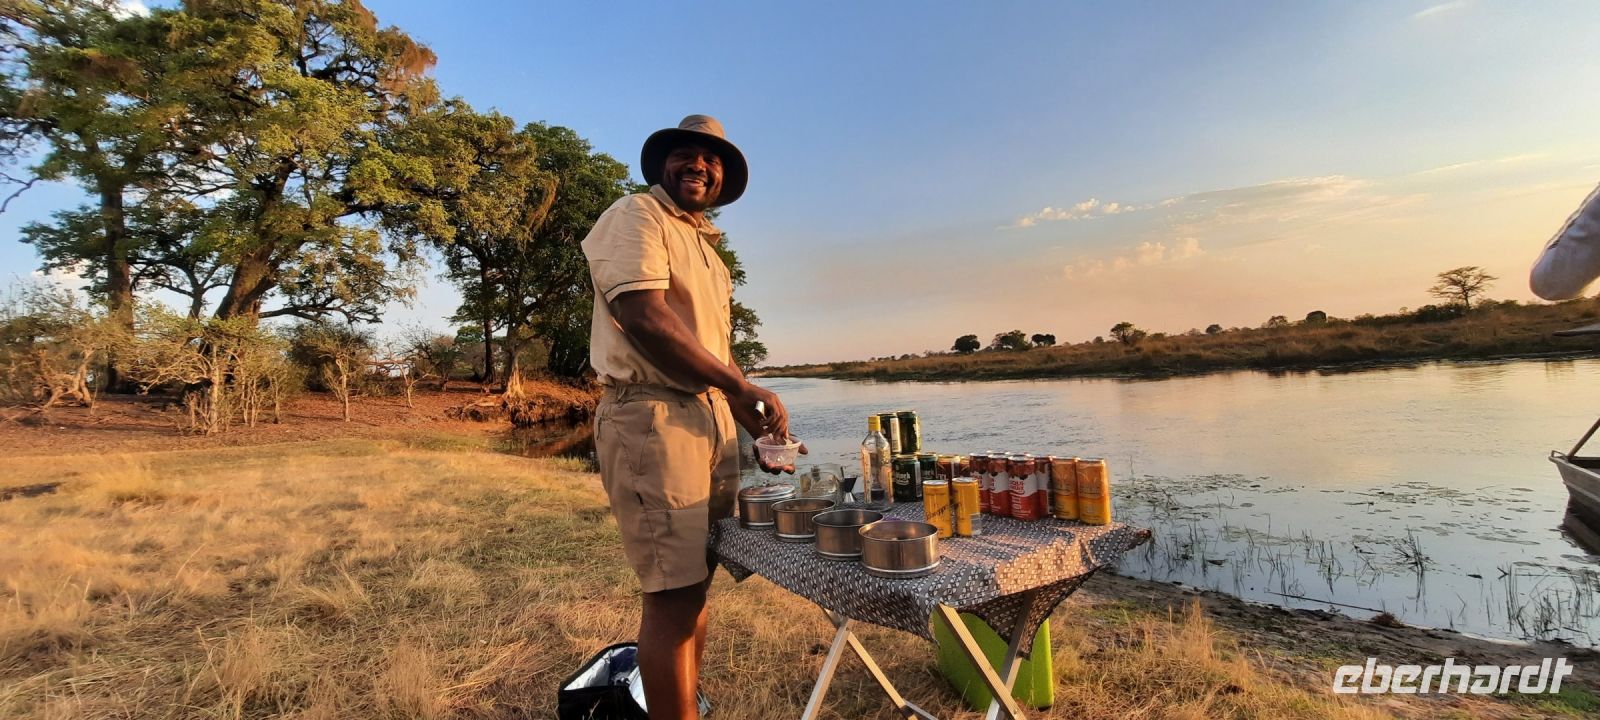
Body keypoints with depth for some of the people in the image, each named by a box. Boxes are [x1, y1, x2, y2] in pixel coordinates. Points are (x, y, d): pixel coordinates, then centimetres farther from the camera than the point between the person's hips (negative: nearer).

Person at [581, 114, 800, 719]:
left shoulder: (704, 244, 23)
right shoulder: (636, 217, -3)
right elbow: (644, 318, -19)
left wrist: (758, 426, 15)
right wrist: (744, 388, -18)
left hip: (712, 420, 9)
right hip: (652, 417, -8)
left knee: (696, 579, 14)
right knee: (674, 592, -6)